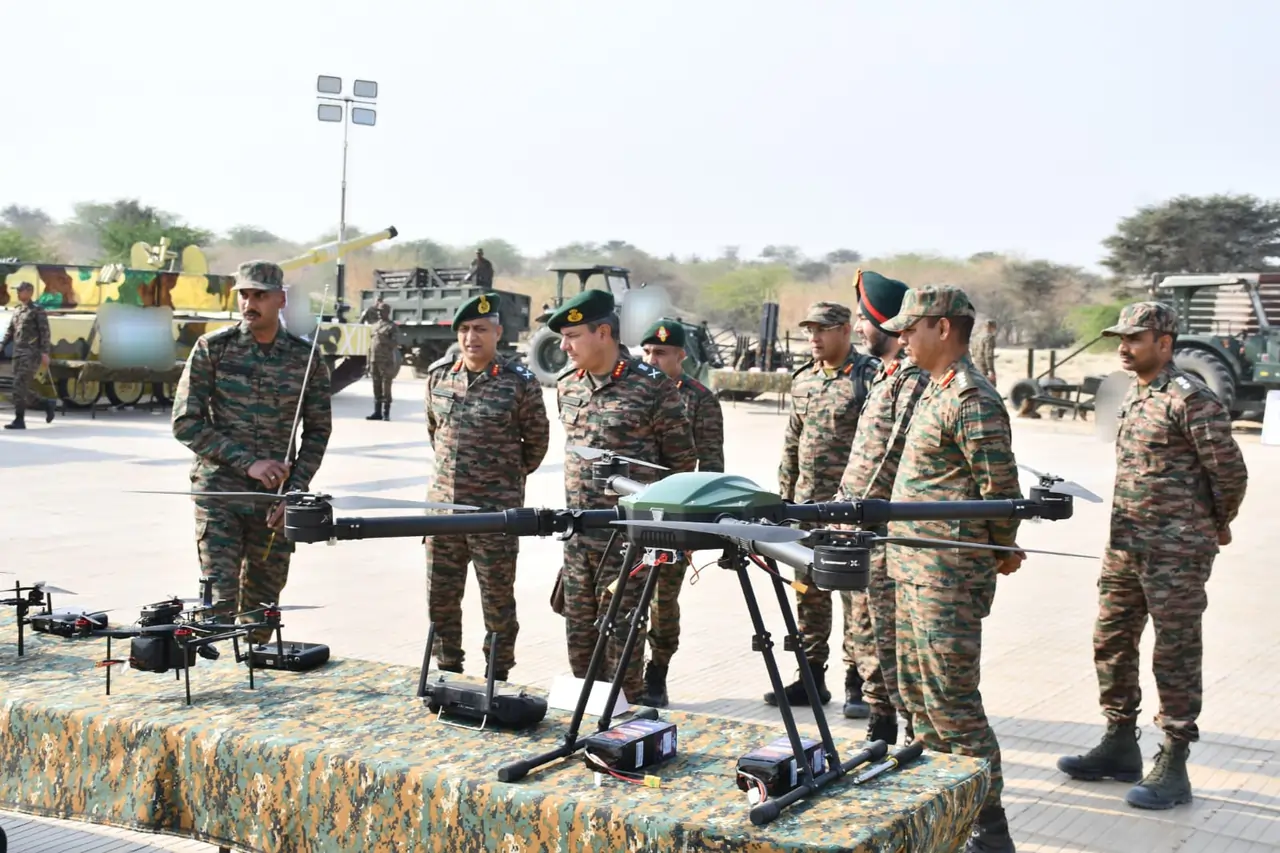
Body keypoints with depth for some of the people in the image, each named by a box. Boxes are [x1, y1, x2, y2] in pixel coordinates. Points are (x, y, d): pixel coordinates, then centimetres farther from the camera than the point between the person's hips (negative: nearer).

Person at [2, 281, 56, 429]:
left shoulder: (38, 310, -2)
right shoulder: (16, 312, 20)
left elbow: (45, 332, -9)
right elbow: (9, 333, 19)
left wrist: (45, 353, -18)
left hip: (32, 354, -8)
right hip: (18, 354, 8)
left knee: (19, 386, -14)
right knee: (22, 389, 5)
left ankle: (19, 420, -11)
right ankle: (48, 405, 22)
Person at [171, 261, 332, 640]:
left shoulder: (307, 359, 2)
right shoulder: (211, 349, -3)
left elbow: (318, 432, 8)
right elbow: (186, 423, -5)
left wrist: (294, 491, -5)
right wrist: (248, 463, -14)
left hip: (275, 501, 2)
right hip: (218, 492, -2)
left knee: (262, 603, 8)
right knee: (219, 599, -9)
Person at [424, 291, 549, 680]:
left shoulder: (520, 382, -9)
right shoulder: (438, 374, 4)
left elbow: (537, 439, 1)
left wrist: (510, 477, 7)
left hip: (496, 510, -5)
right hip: (442, 504, 5)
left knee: (497, 600, 4)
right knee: (440, 596, 12)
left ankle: (497, 677, 17)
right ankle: (448, 672, 27)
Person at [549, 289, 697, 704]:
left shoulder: (652, 386, -12)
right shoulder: (567, 384, 7)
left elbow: (681, 459, -4)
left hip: (627, 534, -6)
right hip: (577, 532, 6)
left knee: (620, 630, 1)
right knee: (579, 630, 14)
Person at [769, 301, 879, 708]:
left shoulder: (870, 376, -9)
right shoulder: (803, 380, 12)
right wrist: (784, 497, 15)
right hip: (808, 506, 7)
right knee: (808, 593, 11)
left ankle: (858, 683, 12)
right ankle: (811, 677, 21)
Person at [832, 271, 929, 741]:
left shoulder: (915, 382, -17)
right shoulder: (883, 377, 15)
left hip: (883, 536, -10)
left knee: (889, 638, -4)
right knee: (864, 634, 16)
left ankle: (920, 733, 5)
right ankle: (881, 728, 27)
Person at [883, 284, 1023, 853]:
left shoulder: (971, 401, -17)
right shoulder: (935, 391, 15)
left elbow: (1001, 492, -18)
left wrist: (999, 552, -6)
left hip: (948, 575, -10)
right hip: (915, 569, 10)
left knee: (951, 699, -6)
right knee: (918, 693, 17)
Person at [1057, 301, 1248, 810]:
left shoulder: (1191, 398, -15)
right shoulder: (1135, 395, 13)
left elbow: (1230, 471, -13)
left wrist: (1218, 526, 1)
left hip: (1176, 552, -9)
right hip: (1125, 545, 9)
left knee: (1175, 654, 0)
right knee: (1112, 643, 15)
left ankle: (1173, 769, 9)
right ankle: (1120, 748, 29)